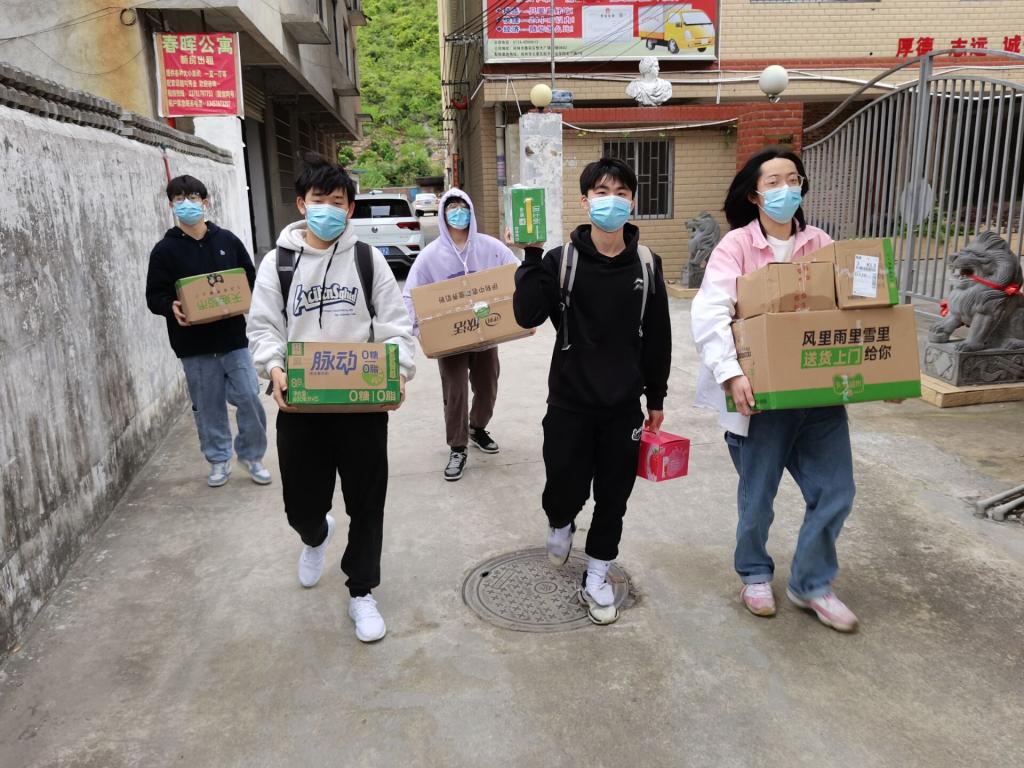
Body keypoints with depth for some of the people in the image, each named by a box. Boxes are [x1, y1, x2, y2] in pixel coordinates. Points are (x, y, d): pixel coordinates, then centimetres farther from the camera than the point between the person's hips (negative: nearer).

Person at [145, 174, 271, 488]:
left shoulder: (228, 240, 5)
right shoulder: (164, 250, 1)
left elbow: (251, 282, 9)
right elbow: (154, 296, 1)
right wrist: (172, 307, -20)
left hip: (233, 338, 1)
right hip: (194, 345, 0)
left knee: (250, 399, 0)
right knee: (208, 406, 8)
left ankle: (252, 456, 20)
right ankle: (218, 459, 25)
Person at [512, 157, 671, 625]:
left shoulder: (646, 263, 1)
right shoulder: (562, 260, -7)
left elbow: (657, 337, 6)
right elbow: (527, 316, -19)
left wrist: (656, 398, 9)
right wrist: (531, 256, -27)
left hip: (625, 405, 2)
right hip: (570, 403, -2)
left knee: (613, 497, 10)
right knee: (566, 488, 4)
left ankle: (596, 579, 29)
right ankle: (559, 525, 41)